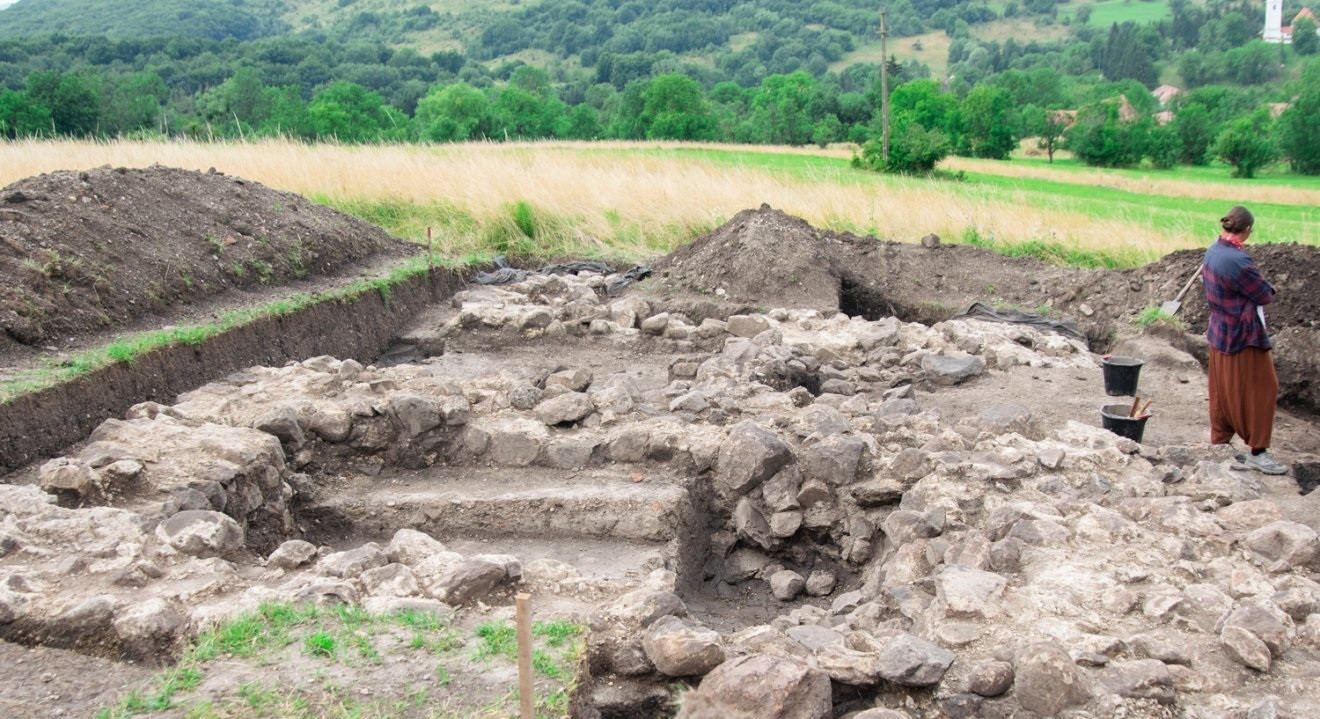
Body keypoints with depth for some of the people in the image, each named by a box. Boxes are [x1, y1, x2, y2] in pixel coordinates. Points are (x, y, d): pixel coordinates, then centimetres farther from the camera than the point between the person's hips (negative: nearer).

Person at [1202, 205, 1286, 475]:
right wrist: (1267, 287, 5)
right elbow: (1265, 295, -16)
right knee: (1260, 390, 3)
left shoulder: (1212, 253, 4)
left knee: (1223, 393, 15)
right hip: (1244, 336, -9)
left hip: (1220, 334, 9)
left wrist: (1257, 286, -3)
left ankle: (1219, 446, 23)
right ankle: (1257, 452, 9)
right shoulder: (1236, 261, -25)